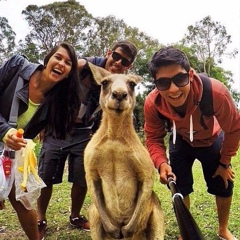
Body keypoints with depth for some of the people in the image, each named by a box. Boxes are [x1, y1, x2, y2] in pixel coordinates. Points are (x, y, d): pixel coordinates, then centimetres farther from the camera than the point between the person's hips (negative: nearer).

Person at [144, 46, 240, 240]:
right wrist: (161, 163, -37)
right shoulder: (152, 103, -35)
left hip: (212, 140, 0)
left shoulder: (216, 92, -43)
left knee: (224, 185, 7)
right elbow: (154, 138, -17)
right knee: (179, 187, 3)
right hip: (181, 141, 1)